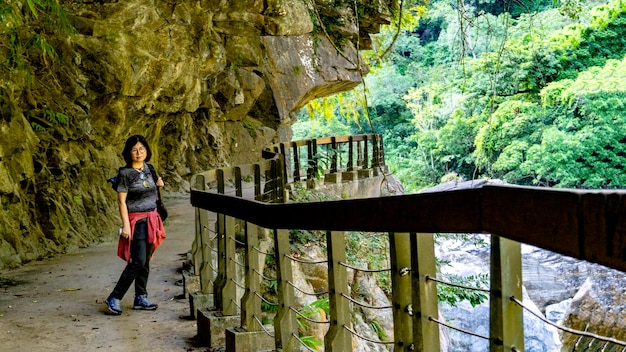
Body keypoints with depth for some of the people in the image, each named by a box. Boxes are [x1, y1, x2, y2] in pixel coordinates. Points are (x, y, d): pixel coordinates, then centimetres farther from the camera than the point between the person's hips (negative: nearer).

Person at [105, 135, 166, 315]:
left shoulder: (149, 169, 9)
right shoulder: (125, 173, -9)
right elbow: (122, 201, -12)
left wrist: (158, 182, 7)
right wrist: (125, 225, -18)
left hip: (151, 219, 7)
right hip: (136, 221, -7)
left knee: (145, 262, 9)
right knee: (137, 262, -12)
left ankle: (140, 298, 17)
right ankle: (114, 298, -5)